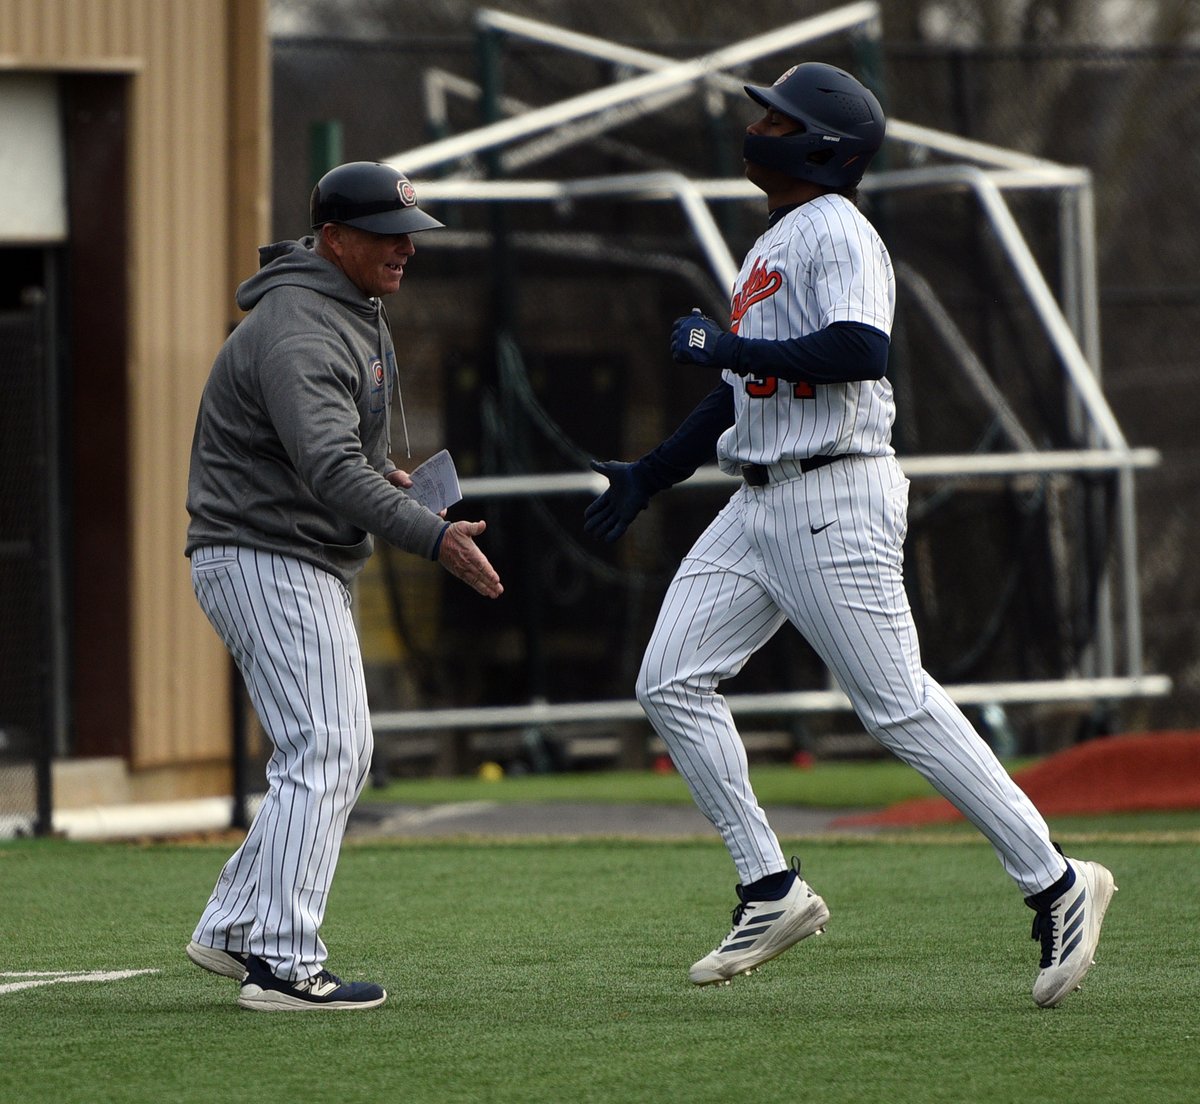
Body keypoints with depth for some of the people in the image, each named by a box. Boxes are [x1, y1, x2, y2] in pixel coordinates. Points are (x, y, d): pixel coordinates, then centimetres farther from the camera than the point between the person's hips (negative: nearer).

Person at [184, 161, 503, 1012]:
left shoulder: (355, 309, 13)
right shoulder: (298, 329, -21)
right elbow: (328, 468, -33)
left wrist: (381, 474, 11)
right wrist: (432, 535, -41)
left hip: (313, 566, 11)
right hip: (268, 557, -11)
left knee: (339, 755, 15)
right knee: (323, 752, -15)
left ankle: (233, 929, 19)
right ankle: (284, 964, -18)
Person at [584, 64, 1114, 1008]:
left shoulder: (836, 232, -11)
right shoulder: (774, 244, 20)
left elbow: (863, 351, -28)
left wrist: (725, 346, -20)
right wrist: (650, 475, 28)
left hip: (835, 498, -10)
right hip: (760, 502, 10)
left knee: (898, 705, -11)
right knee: (672, 683, 2)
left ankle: (1055, 884, -4)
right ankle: (773, 893, 5)